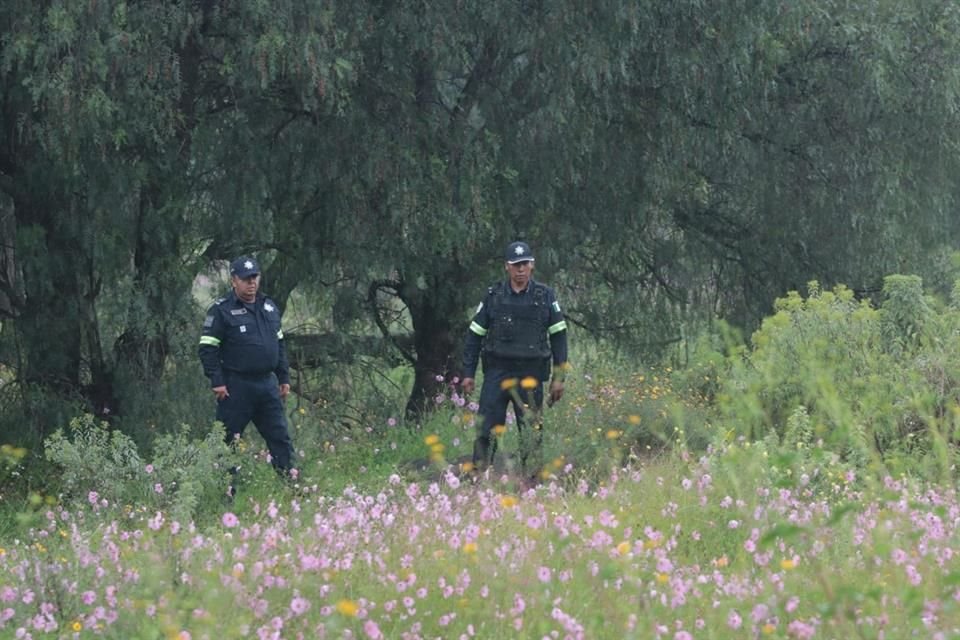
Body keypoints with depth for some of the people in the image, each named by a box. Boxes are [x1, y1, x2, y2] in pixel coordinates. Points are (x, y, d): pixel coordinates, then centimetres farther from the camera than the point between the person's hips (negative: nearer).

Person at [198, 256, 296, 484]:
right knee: (228, 442, -1)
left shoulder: (270, 308, 14)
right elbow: (208, 349, -8)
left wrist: (284, 378, 17)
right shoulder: (221, 311, -6)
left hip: (267, 384, 6)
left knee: (280, 438, 6)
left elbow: (279, 345, 22)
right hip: (236, 386, -6)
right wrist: (217, 382, -15)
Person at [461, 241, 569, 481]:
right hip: (497, 372, 0)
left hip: (530, 374, 0)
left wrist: (559, 377, 2)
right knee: (487, 429, -5)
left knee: (532, 432, 3)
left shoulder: (545, 297, 4)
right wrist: (468, 373, 3)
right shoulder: (493, 296, 5)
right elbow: (475, 335, 9)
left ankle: (531, 481, 9)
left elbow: (558, 336, 6)